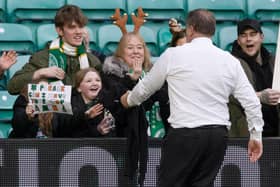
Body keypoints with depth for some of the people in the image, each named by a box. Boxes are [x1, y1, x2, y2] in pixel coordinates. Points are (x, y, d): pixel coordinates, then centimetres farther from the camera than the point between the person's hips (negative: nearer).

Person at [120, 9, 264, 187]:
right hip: (219, 135, 4)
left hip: (184, 134, -4)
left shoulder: (173, 54, -1)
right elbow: (252, 102, 6)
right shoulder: (230, 61, 7)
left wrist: (129, 100, 33)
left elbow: (145, 88, 13)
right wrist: (256, 135, 17)